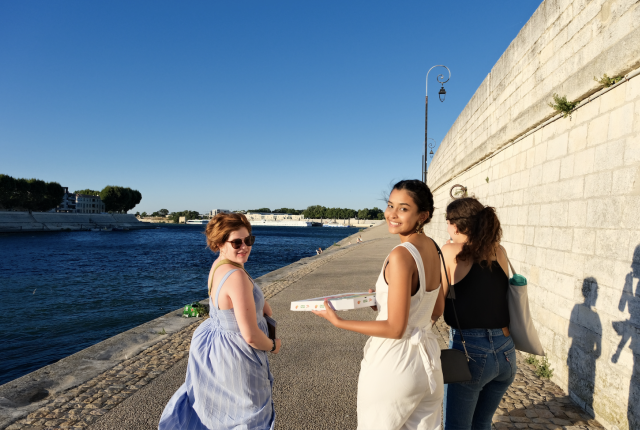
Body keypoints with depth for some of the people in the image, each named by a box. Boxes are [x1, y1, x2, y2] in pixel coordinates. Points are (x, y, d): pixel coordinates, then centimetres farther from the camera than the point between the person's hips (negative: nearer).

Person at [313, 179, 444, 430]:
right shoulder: (431, 248, 2)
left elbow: (395, 329, -22)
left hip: (393, 365, -8)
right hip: (428, 359, 8)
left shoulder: (401, 255, -23)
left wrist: (338, 322, -15)